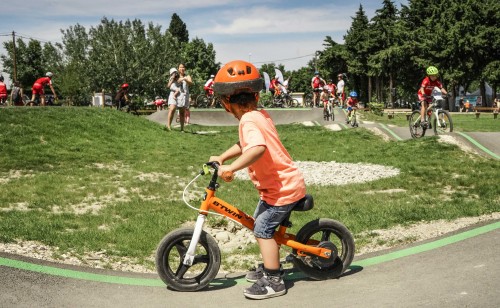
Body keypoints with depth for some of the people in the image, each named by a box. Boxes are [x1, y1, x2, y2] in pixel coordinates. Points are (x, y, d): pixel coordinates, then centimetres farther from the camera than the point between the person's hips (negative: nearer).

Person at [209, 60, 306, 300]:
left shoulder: (248, 121, -23)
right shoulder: (260, 115, 6)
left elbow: (258, 148, -43)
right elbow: (245, 144, 18)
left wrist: (231, 167, -40)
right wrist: (222, 157, 8)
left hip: (283, 188, -10)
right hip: (282, 183, 10)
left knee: (263, 230, -6)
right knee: (262, 225, 20)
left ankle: (273, 282, 2)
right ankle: (270, 268, 33)